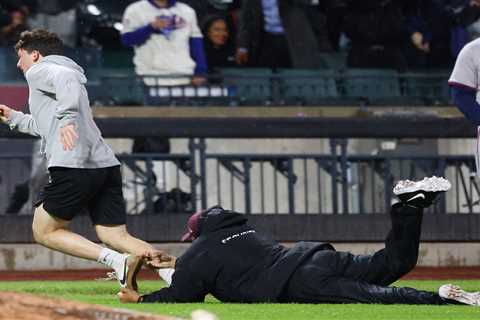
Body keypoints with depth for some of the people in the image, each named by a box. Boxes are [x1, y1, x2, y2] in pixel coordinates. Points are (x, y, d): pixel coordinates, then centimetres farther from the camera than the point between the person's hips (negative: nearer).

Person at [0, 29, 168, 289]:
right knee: (116, 237, 5)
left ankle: (117, 261, -16)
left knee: (44, 232, 4)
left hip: (73, 166, -9)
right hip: (106, 165, 9)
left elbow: (65, 77, -19)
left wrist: (67, 117, -31)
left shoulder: (38, 71, 6)